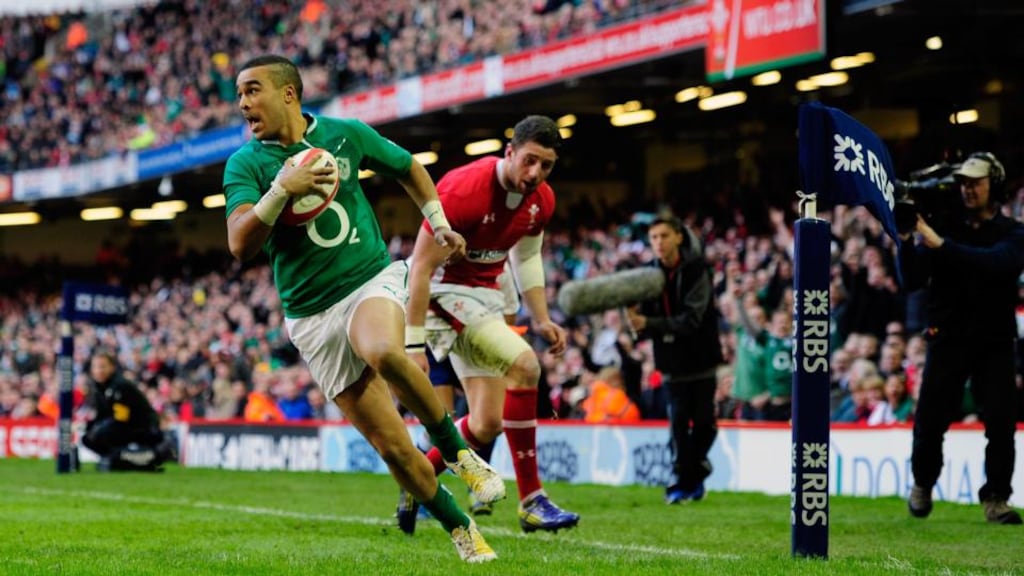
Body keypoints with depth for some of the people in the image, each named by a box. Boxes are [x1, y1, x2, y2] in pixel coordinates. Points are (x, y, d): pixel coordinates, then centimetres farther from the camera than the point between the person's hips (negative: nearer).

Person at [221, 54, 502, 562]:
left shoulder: (347, 134, 1)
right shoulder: (246, 164, -3)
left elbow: (407, 167, 21)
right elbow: (240, 245, -18)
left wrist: (439, 223, 14)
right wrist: (281, 188, -27)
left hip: (373, 279, -1)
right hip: (312, 315, 1)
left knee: (383, 352, -38)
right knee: (392, 448, -4)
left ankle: (456, 451, -17)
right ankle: (459, 529, 17)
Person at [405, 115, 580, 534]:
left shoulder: (542, 200, -2)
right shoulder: (463, 189, -25)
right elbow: (422, 266, -22)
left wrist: (542, 319, 8)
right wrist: (413, 343, -23)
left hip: (486, 295, 8)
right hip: (445, 291, -8)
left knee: (487, 425, 6)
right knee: (524, 365, -25)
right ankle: (532, 501, -22)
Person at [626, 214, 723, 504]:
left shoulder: (696, 271, -15)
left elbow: (691, 320, -23)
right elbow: (648, 320, 0)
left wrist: (649, 324, -31)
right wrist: (635, 317, -23)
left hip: (700, 358, -3)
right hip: (672, 361, 3)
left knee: (703, 420, 2)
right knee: (679, 420, -4)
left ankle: (696, 468, 25)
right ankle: (685, 481, 1)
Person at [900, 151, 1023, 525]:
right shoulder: (946, 226, 5)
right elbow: (913, 281, -1)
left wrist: (940, 244, -30)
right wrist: (907, 241, -18)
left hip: (994, 342, -1)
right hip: (947, 339, 1)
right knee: (929, 422, -1)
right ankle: (922, 485, 23)